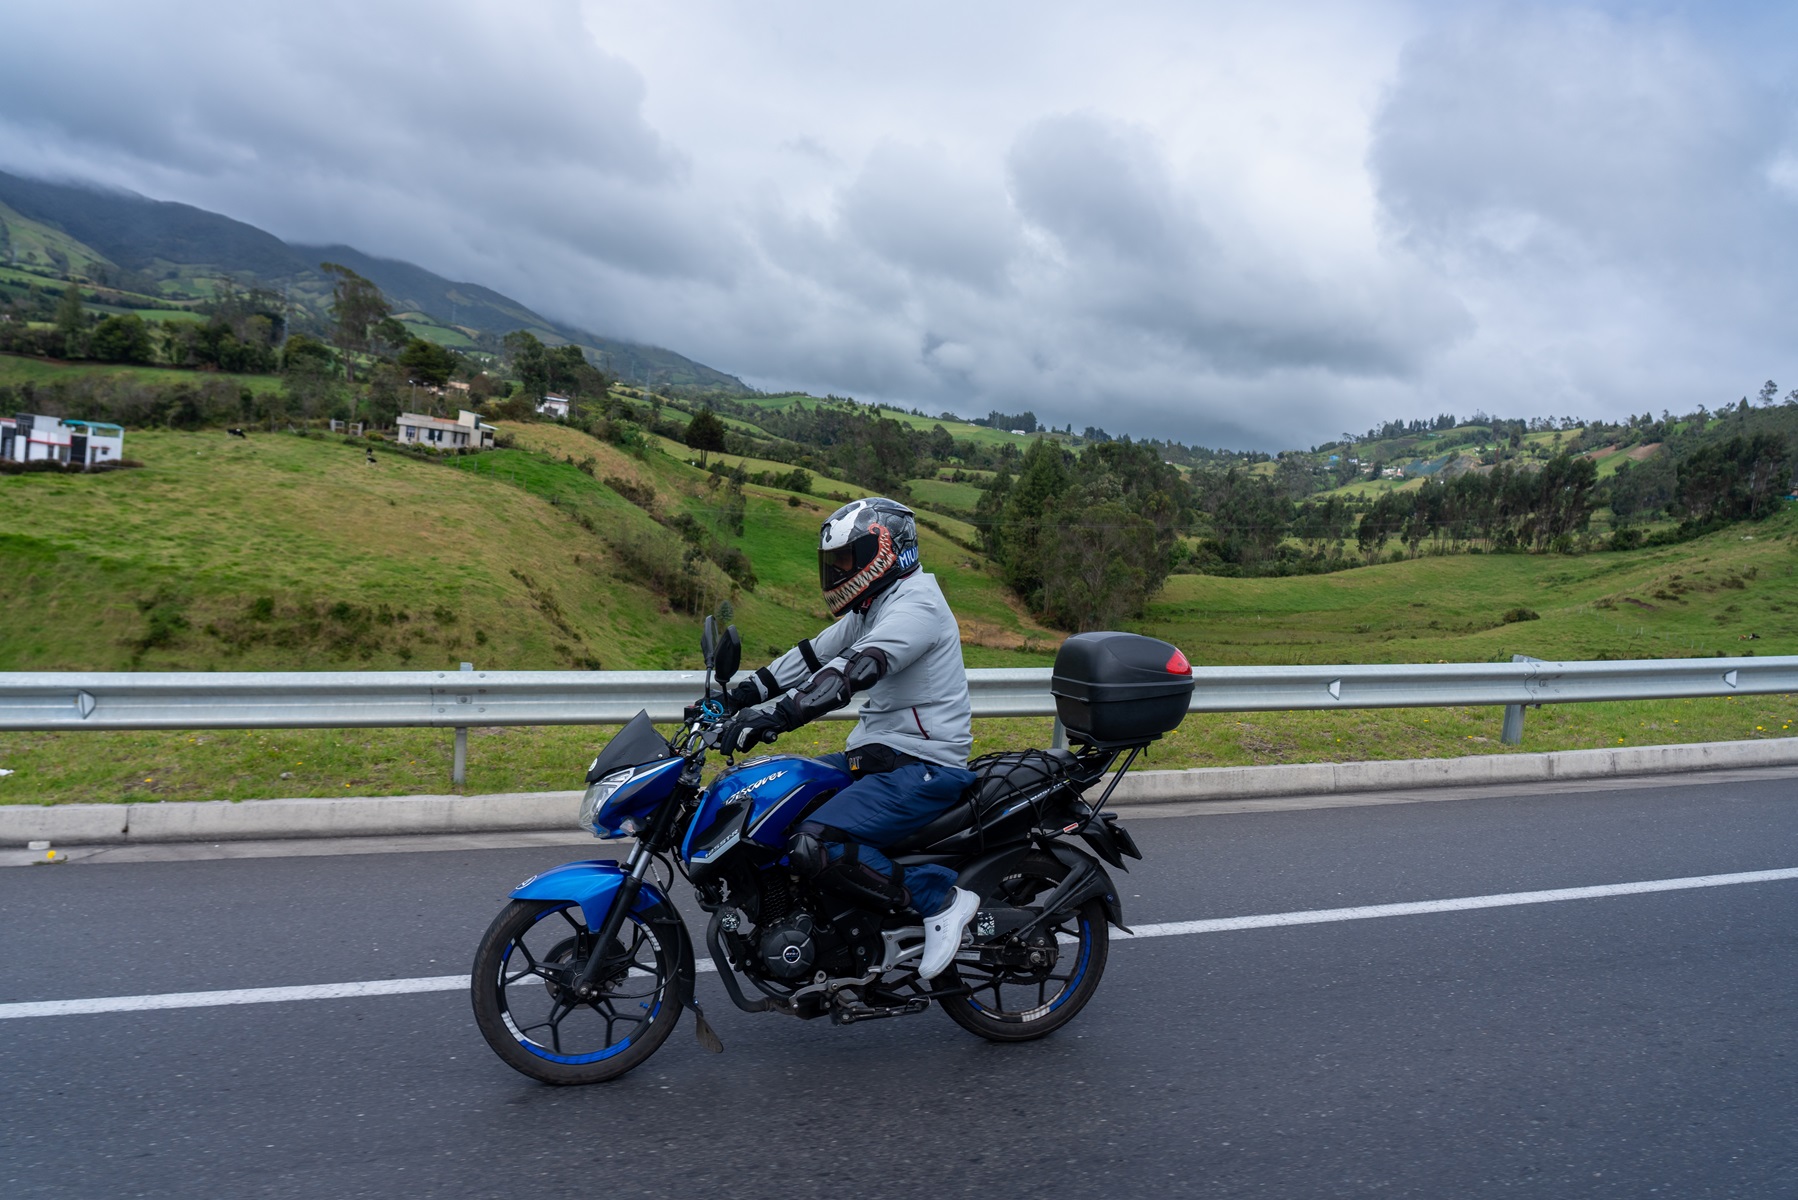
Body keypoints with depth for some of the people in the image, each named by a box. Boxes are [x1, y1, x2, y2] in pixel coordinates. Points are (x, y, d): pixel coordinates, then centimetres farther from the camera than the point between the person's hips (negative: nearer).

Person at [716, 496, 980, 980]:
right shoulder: (874, 607, 15)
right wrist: (739, 696, 8)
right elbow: (812, 654, 16)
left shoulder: (915, 606, -17)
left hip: (923, 768, -10)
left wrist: (773, 715, -38)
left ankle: (939, 898, -12)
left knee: (813, 847, -25)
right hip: (878, 754, 10)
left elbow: (853, 672, -31)